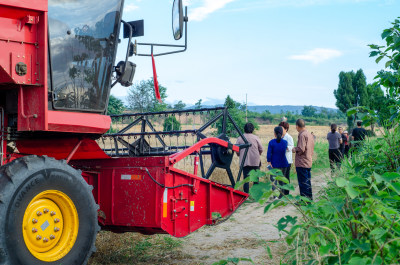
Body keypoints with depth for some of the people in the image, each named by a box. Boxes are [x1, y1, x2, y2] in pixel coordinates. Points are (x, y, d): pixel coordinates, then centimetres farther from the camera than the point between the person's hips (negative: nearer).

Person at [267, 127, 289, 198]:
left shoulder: (271, 142, -10)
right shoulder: (285, 142, -2)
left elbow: (269, 153, -11)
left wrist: (269, 163, -5)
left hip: (274, 164, -3)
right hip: (283, 164, 3)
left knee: (273, 180, 0)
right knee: (282, 180, 15)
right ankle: (282, 195, 20)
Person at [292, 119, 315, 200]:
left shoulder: (302, 135, -16)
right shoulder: (310, 135, 12)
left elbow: (301, 149, -24)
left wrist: (295, 150, -5)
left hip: (302, 163, -9)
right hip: (309, 162, 9)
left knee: (303, 182, -3)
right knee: (308, 182, 16)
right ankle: (309, 198, 23)